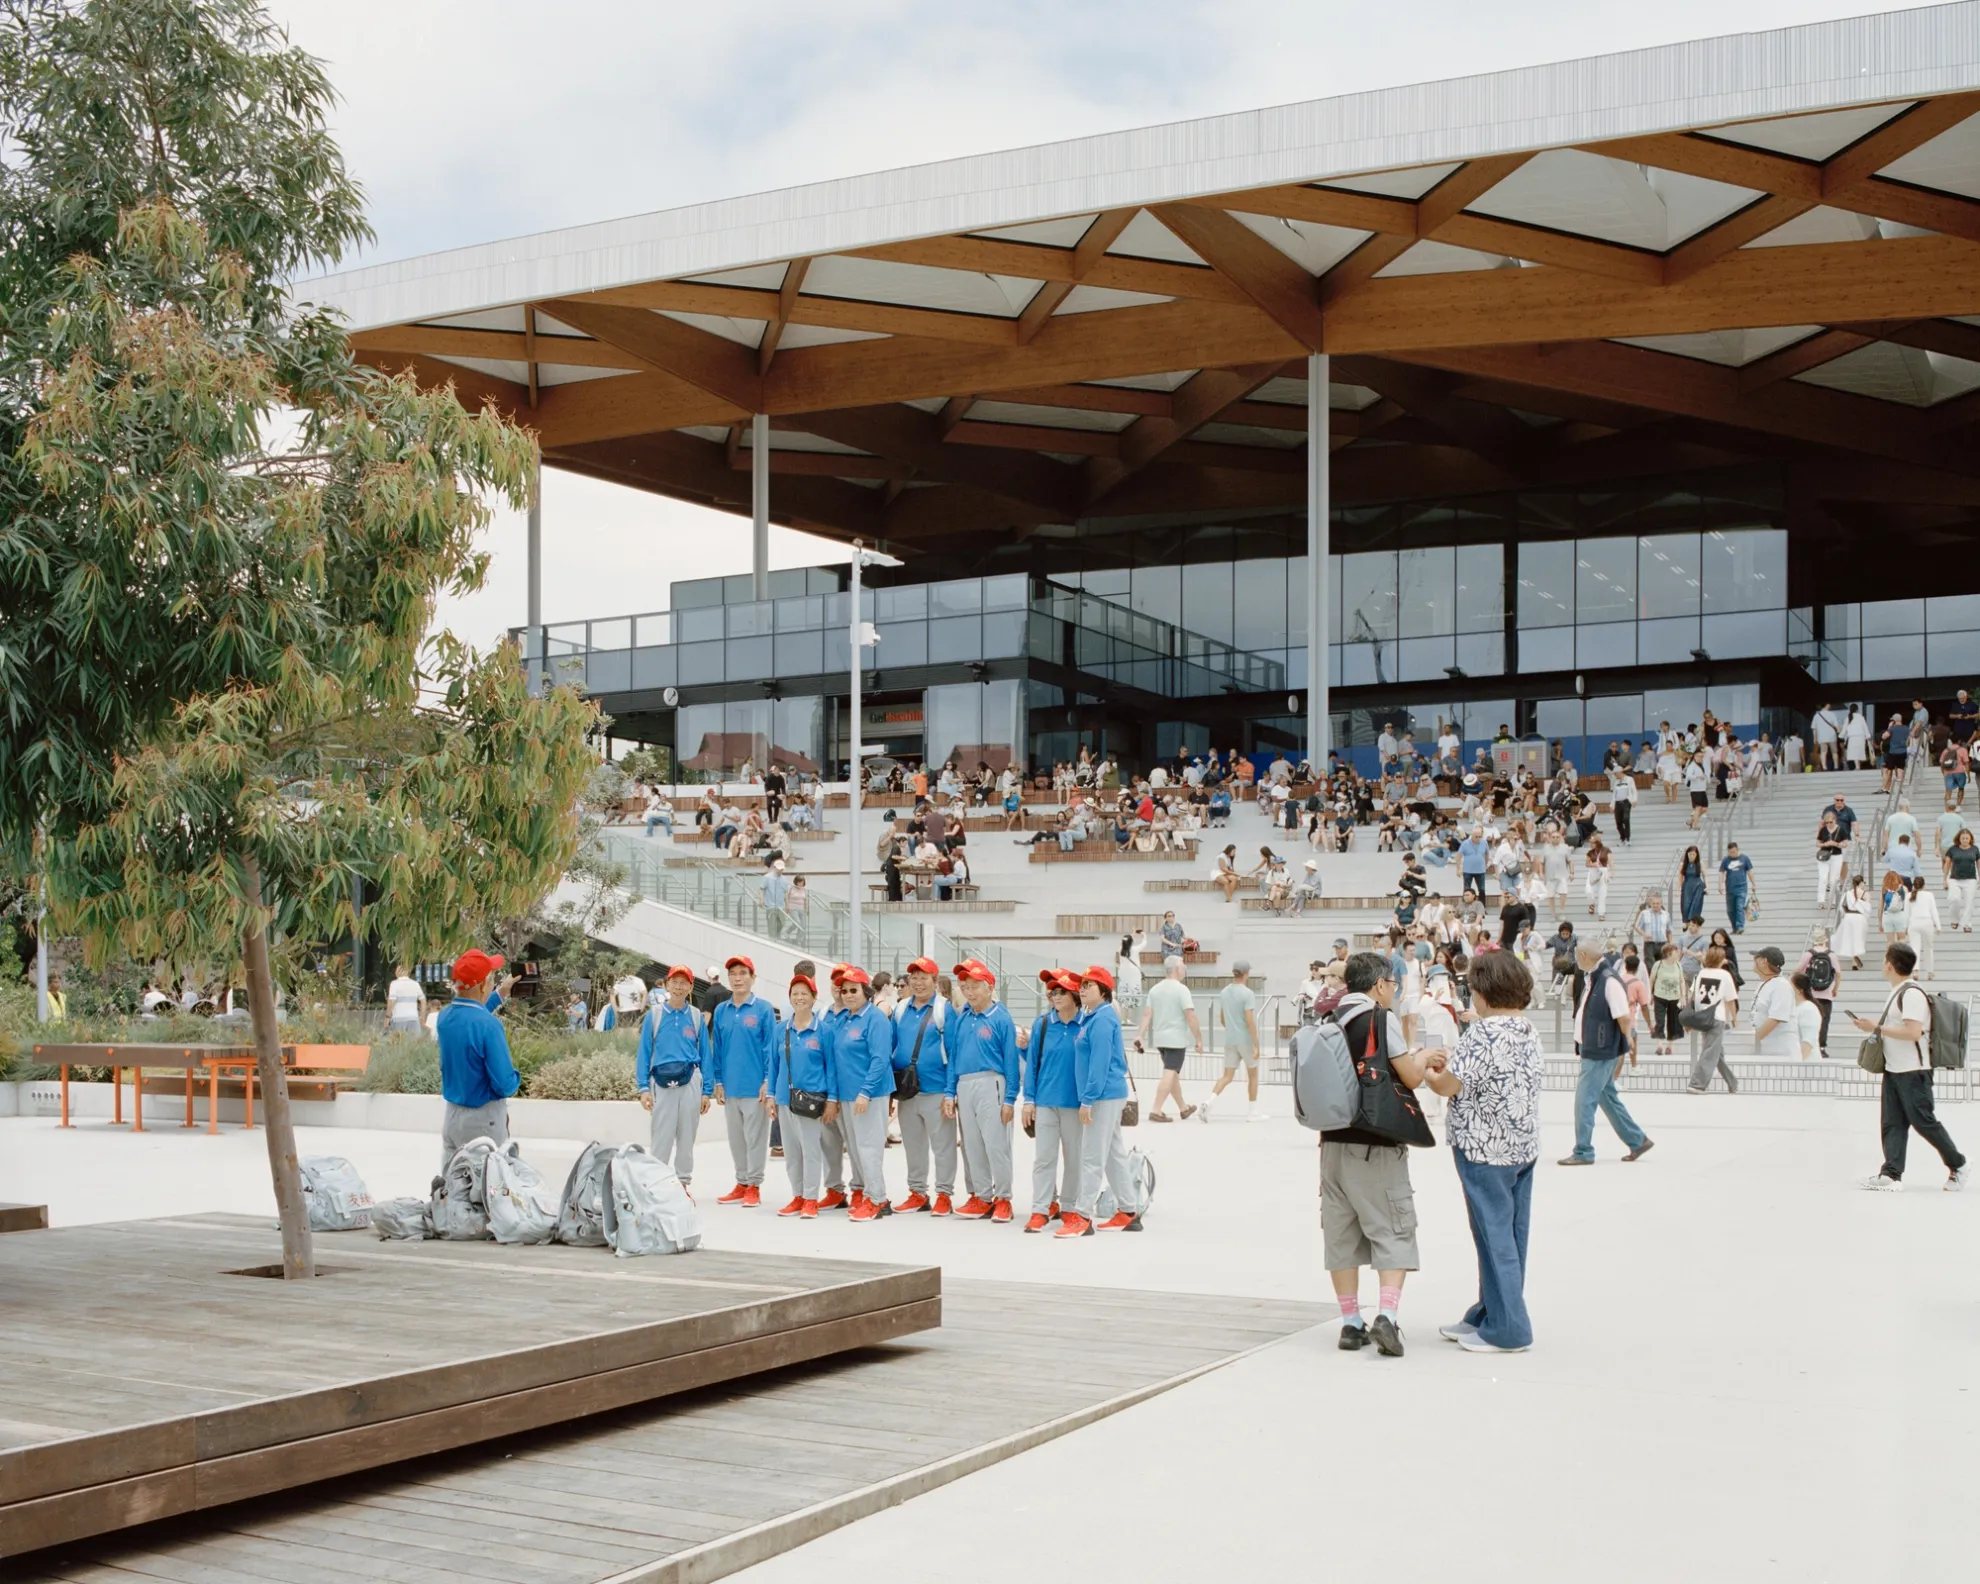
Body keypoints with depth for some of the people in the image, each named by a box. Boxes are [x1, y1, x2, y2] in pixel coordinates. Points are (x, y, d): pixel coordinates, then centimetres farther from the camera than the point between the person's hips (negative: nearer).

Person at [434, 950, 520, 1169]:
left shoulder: (444, 1016, 0)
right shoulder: (488, 1024, -23)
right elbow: (505, 1085, -22)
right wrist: (514, 1077, 0)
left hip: (451, 1114, 7)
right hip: (483, 1120, -7)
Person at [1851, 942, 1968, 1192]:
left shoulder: (1912, 993, -17)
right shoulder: (1898, 992, 14)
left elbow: (1913, 1032, -25)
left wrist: (1877, 1028, -21)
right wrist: (1872, 1025, 8)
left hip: (1912, 1070, -10)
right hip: (1894, 1068, 10)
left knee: (1924, 1121, -1)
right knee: (1892, 1123, 4)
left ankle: (1958, 1165, 14)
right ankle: (1892, 1174, 1)